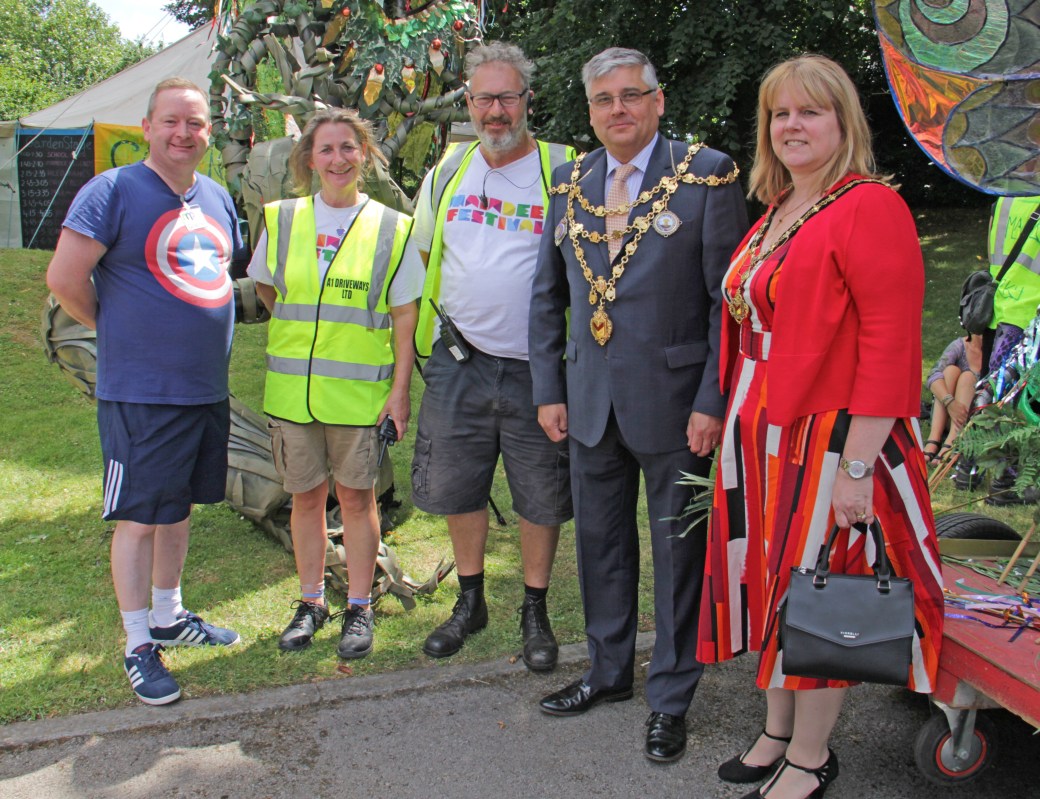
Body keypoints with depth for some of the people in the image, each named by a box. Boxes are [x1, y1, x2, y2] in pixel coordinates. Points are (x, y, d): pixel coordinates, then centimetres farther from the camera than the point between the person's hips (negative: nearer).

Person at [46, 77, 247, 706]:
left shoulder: (217, 198, 11)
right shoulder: (114, 192, -11)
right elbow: (64, 278, -15)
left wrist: (208, 340, 14)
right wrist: (120, 330, -3)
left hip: (208, 387, 7)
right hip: (141, 392, -7)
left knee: (179, 506, 18)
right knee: (139, 516, 2)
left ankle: (168, 616, 34)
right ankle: (139, 646, 14)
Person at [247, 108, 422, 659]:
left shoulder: (392, 229, -1)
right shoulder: (281, 220, 5)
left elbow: (405, 317, 0)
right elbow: (267, 291, 19)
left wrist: (400, 389, -5)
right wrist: (305, 334, 10)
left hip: (360, 391, -2)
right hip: (292, 387, 2)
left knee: (356, 495, 6)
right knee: (306, 495, 10)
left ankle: (358, 608, 20)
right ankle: (310, 603, 26)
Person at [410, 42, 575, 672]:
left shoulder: (565, 172, -5)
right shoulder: (449, 170, 8)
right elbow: (421, 253, 20)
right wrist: (433, 322, 13)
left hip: (535, 367, -3)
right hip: (459, 361, 4)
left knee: (541, 497, 7)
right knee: (457, 487, 13)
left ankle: (536, 613, 25)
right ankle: (470, 602, 32)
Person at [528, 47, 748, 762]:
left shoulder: (707, 176, -7)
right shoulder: (571, 186, 8)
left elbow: (729, 299, -9)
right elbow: (547, 298, 13)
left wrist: (713, 401, -14)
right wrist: (549, 390, 7)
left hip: (674, 401, -5)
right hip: (591, 402, 5)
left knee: (678, 552, 8)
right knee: (601, 543, 17)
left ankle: (671, 699, 25)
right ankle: (609, 670, 38)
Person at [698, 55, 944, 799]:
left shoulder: (870, 208, -13)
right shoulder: (775, 215, 12)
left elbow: (891, 347, -18)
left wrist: (856, 465, -21)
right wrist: (736, 426, 8)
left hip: (829, 440, -7)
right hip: (761, 438, 8)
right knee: (771, 583, 15)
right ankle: (777, 731, 34)